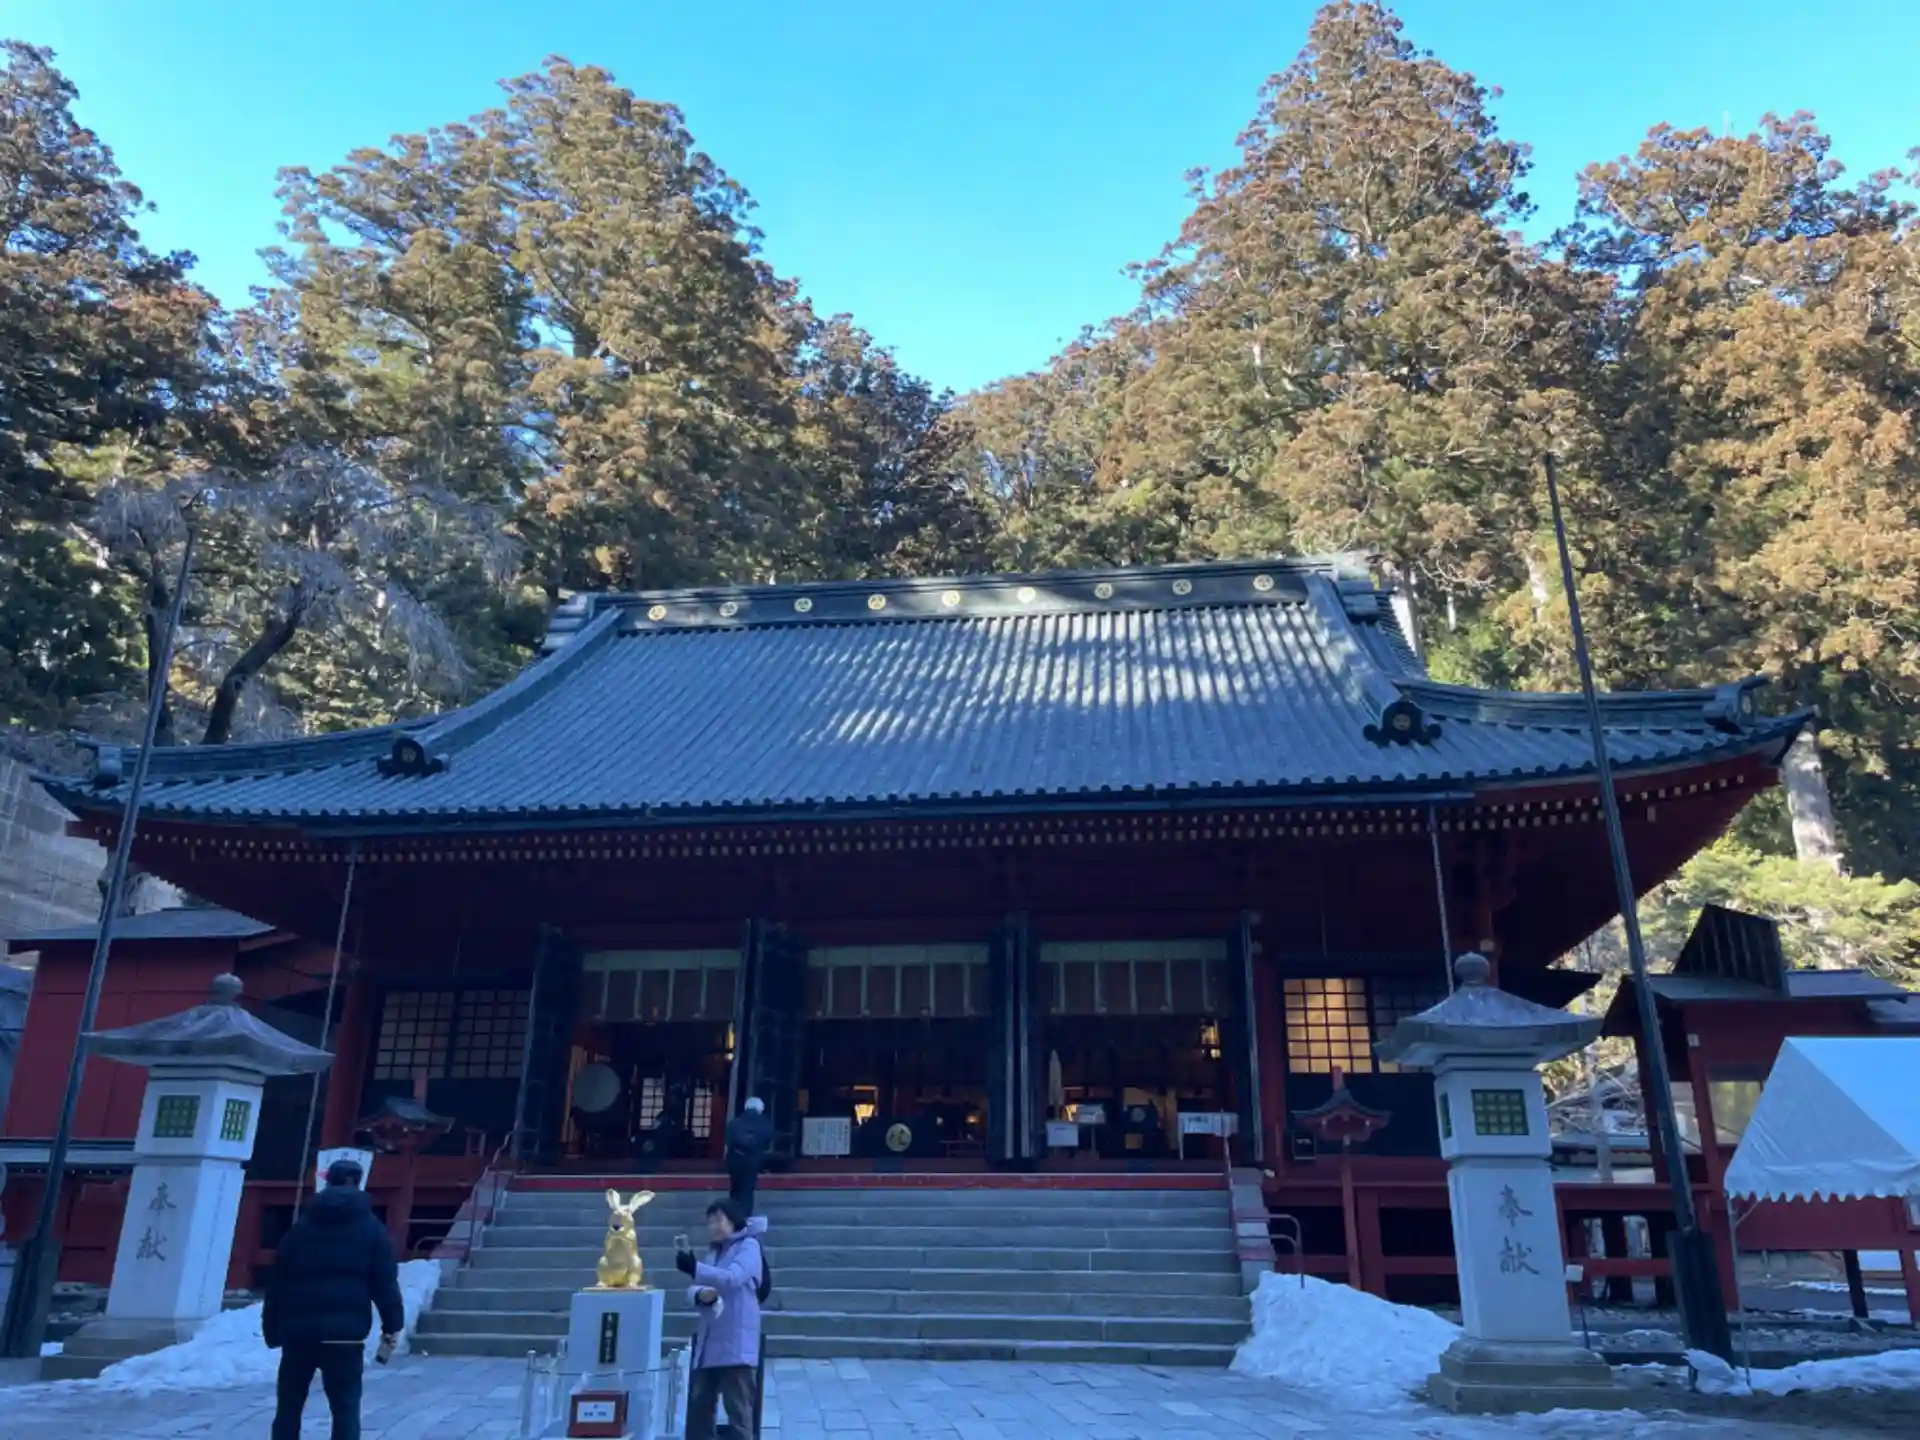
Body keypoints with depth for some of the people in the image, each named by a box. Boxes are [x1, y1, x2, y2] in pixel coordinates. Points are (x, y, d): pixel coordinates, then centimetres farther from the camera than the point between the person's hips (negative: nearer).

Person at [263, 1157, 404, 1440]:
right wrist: (392, 1323, 2)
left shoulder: (302, 1226, 11)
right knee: (345, 1408, 0)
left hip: (299, 1328, 3)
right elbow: (385, 1280, -2)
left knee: (289, 1405, 16)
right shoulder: (370, 1228, 4)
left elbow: (278, 1280, 11)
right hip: (344, 1330, -3)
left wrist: (272, 1328, 16)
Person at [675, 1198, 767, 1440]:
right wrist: (699, 1295, -12)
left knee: (738, 1409, -5)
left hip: (735, 1343, -8)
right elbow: (692, 1290, 13)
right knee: (698, 1403, 9)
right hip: (707, 1343, 8)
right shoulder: (713, 1251, 20)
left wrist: (696, 1268, -35)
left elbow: (733, 1278, -22)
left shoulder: (749, 1246, -4)